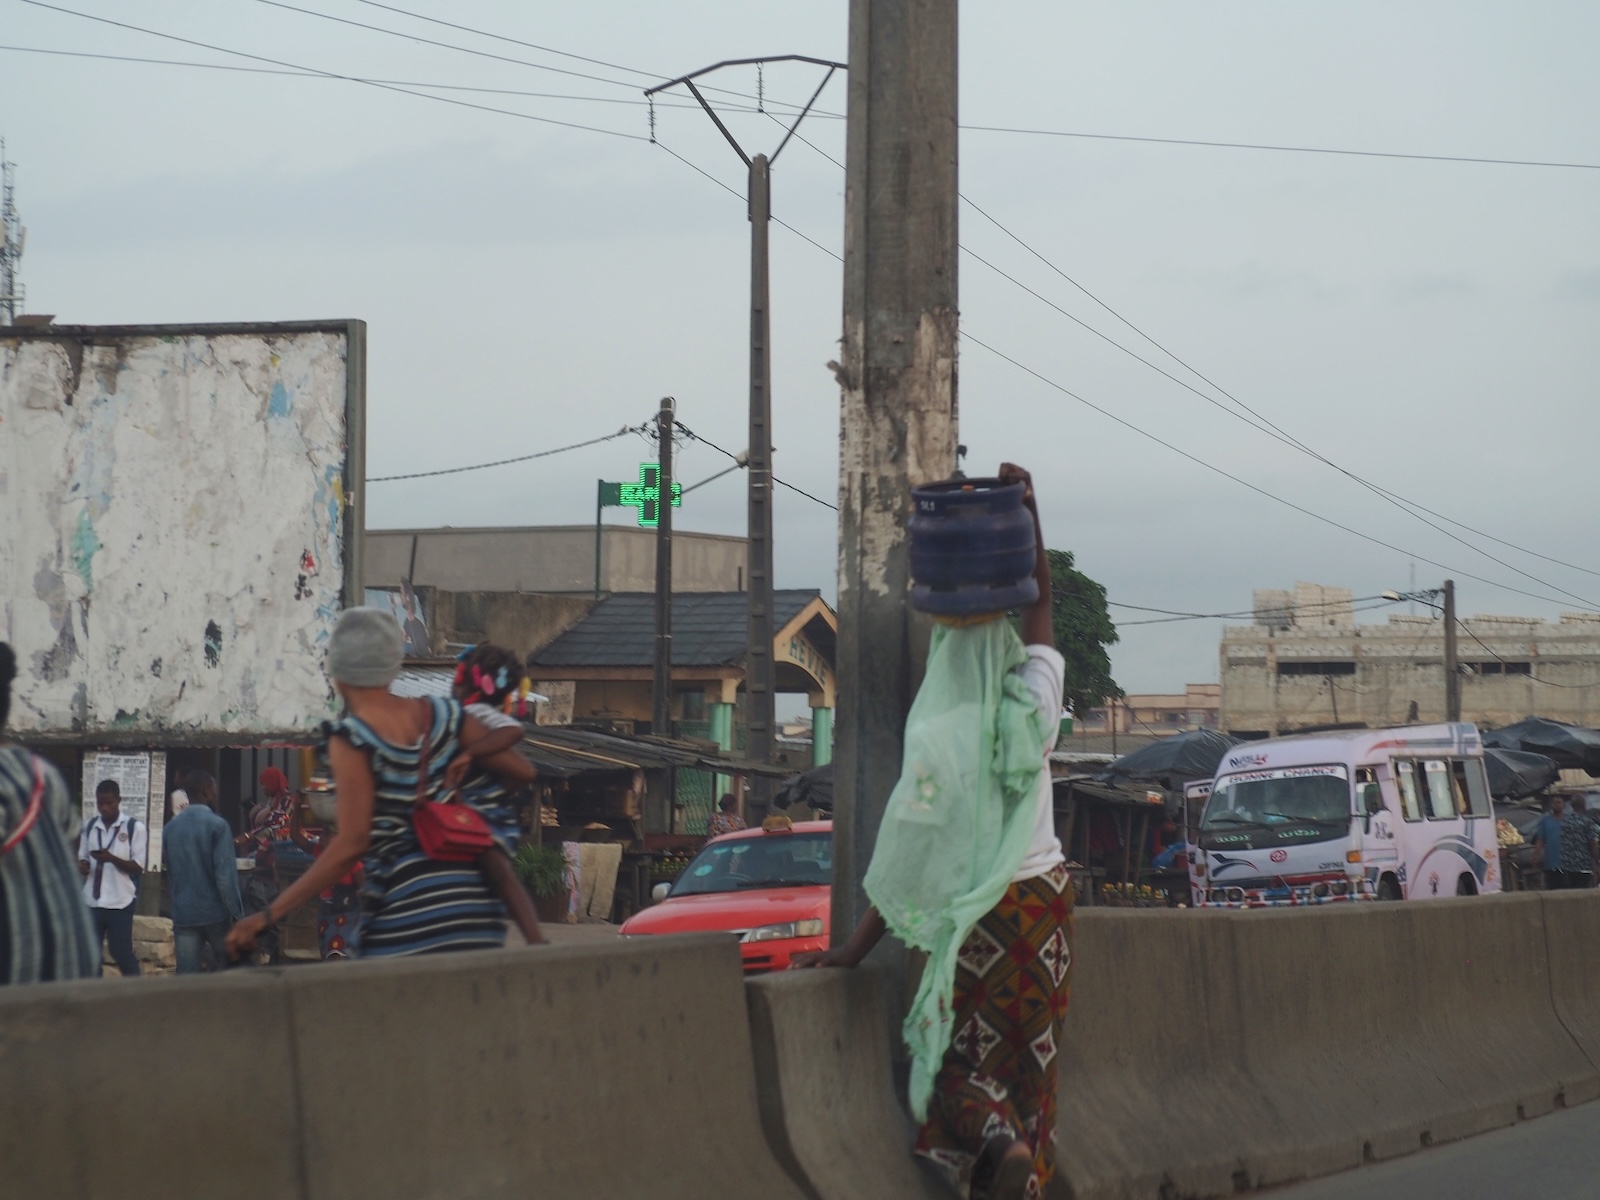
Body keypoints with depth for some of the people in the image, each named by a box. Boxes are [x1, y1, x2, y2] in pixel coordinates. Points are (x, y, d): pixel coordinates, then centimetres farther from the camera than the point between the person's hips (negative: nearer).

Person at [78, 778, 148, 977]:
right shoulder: (89, 826, 9)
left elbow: (138, 868, -6)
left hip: (120, 903, -4)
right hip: (92, 901, 4)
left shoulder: (135, 828, -4)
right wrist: (82, 865, -9)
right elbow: (82, 858, 15)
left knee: (123, 954, 1)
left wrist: (111, 858, -21)